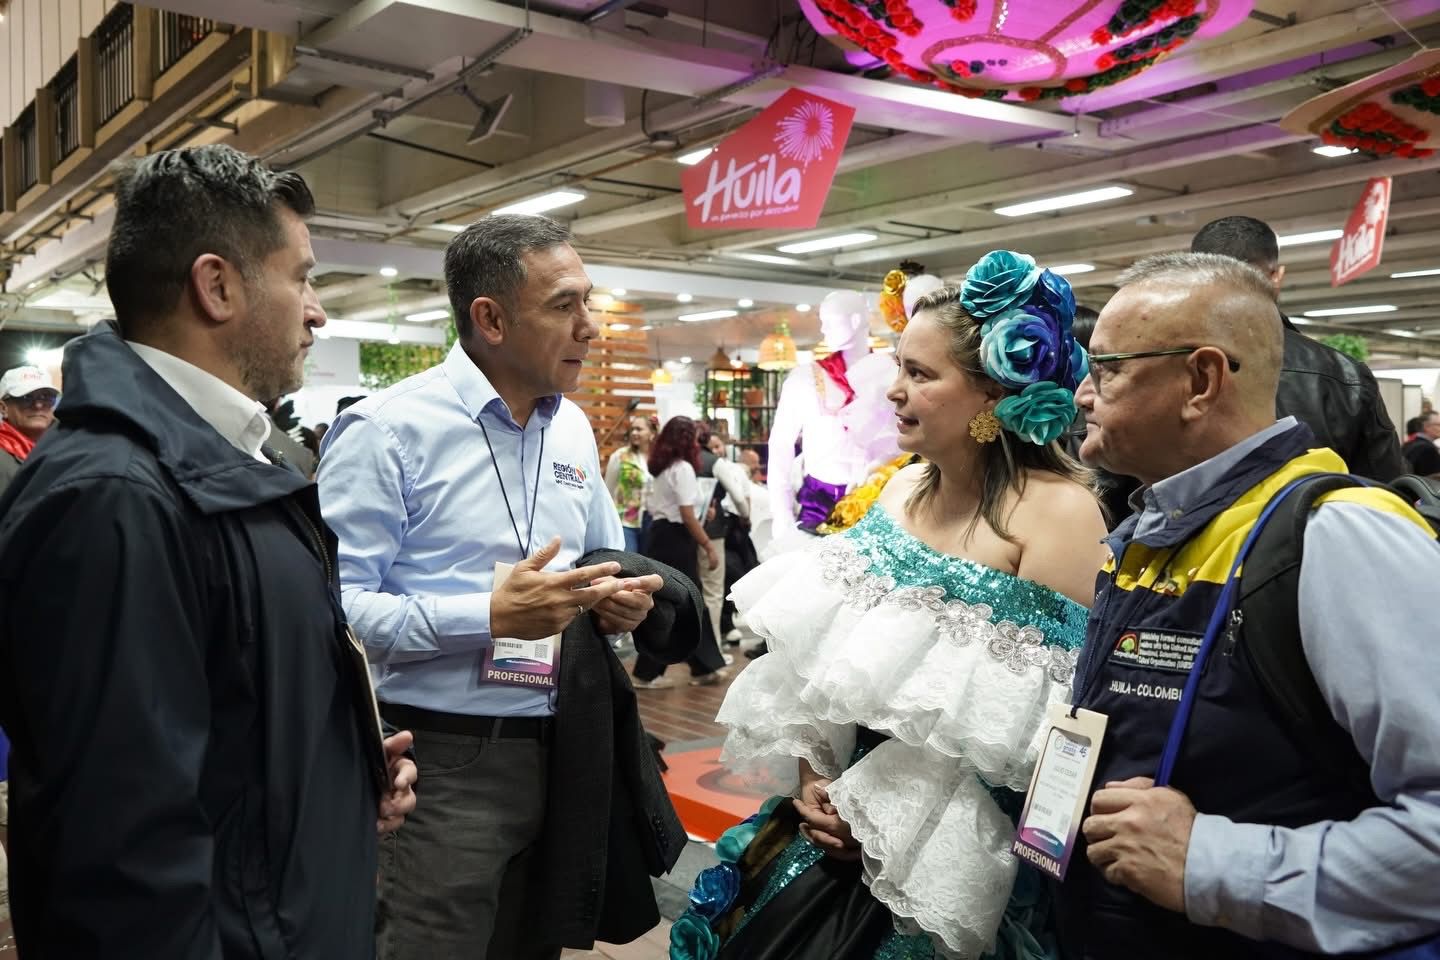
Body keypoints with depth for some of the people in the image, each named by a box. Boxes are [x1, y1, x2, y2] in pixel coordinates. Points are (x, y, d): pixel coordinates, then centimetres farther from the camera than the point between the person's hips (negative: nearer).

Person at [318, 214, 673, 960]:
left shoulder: (573, 429, 10)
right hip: (439, 762, -7)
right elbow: (334, 607, -20)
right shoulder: (386, 431, -13)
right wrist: (489, 616, -25)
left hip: (557, 752, 7)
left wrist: (621, 597, -2)